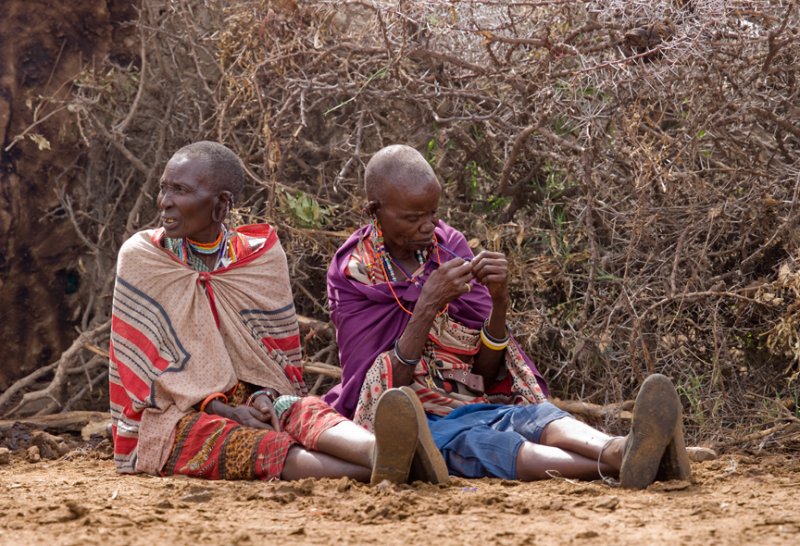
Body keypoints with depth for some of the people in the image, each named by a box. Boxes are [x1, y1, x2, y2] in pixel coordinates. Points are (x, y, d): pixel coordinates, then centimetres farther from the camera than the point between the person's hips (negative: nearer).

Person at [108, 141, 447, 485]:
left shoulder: (262, 258, 4)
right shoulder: (139, 259, -3)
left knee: (301, 412, -30)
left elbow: (277, 352, 9)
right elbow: (147, 362, -7)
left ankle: (378, 450, -64)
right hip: (167, 415, -4)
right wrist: (223, 410, -18)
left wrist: (262, 396, -15)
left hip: (244, 402, 4)